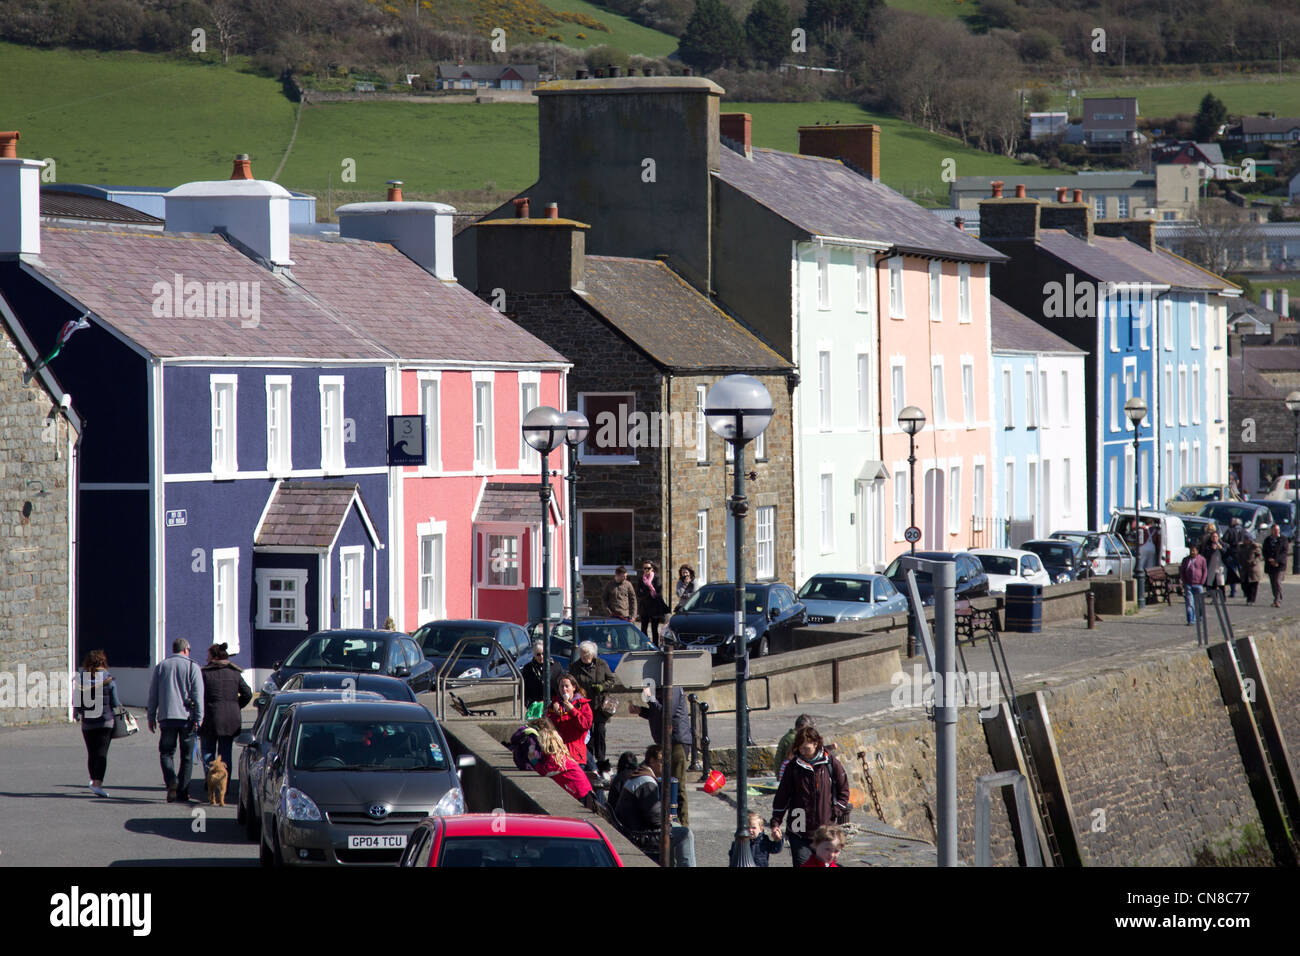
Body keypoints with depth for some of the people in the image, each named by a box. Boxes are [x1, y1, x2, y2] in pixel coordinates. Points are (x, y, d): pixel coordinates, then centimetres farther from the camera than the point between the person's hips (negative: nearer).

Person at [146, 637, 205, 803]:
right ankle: (182, 792, 5)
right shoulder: (193, 667, 1)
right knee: (186, 757, 6)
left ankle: (171, 780, -18)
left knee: (166, 752, 8)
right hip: (187, 717, -1)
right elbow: (198, 695, -5)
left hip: (167, 717, 1)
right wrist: (198, 718, -4)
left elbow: (153, 694, 10)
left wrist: (151, 717, 16)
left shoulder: (161, 667, 9)